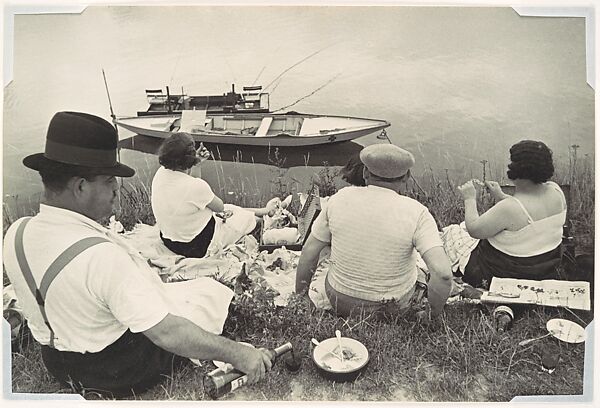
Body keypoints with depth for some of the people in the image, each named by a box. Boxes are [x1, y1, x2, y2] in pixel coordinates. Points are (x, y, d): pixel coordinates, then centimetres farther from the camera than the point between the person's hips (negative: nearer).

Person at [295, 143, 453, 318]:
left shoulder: (340, 198, -12)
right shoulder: (416, 213, -19)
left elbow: (308, 253, -6)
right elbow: (442, 273, -27)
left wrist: (299, 297, 8)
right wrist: (434, 314, -9)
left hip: (339, 300, 1)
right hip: (394, 306, -1)